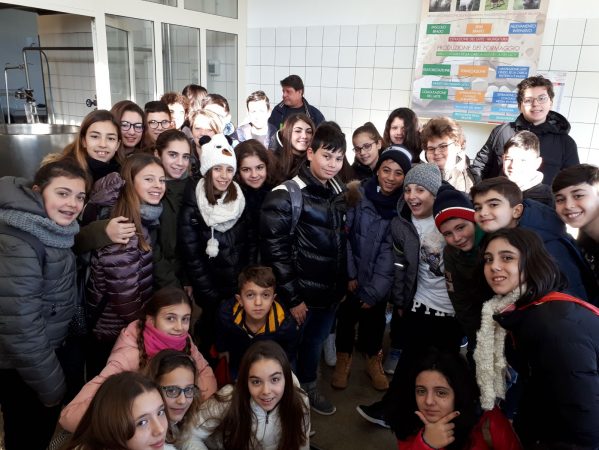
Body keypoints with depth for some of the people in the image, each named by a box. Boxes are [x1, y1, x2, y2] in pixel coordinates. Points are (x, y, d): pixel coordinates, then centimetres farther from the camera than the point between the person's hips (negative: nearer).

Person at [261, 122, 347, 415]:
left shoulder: (339, 192, 6)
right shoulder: (285, 197, -16)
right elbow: (275, 252, -18)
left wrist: (345, 282, 13)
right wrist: (292, 298, -16)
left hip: (331, 291, 6)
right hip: (301, 294, -6)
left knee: (315, 342, 23)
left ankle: (308, 388, 47)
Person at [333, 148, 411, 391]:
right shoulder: (358, 194, -12)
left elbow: (391, 251, -11)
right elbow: (344, 235, -9)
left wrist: (374, 291, -13)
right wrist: (349, 274, -10)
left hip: (379, 279, 1)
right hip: (352, 274, 0)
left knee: (374, 320, 15)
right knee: (346, 316, 13)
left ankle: (374, 360, 41)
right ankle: (343, 359, 37)